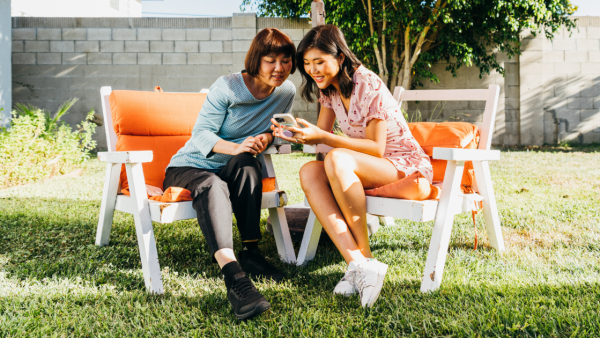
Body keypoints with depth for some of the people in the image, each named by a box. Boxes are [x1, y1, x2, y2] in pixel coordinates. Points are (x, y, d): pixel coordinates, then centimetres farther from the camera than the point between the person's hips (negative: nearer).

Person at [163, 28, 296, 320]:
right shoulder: (228, 87, -16)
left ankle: (251, 253, -31)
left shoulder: (287, 91, -2)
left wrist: (268, 136, -17)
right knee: (212, 185, -39)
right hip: (189, 166, -3)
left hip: (231, 169, 4)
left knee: (245, 163, -33)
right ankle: (233, 276, -59)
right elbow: (201, 133, -18)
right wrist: (235, 147, -38)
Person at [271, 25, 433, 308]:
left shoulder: (369, 85, -19)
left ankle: (365, 258, -22)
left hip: (405, 165, -7)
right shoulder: (328, 88, 5)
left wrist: (324, 138, -28)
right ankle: (358, 264, -31)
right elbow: (322, 134, 8)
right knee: (309, 173, -22)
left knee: (337, 160, -35)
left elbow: (376, 148, -21)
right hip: (368, 169, 7)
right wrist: (297, 134, -14)